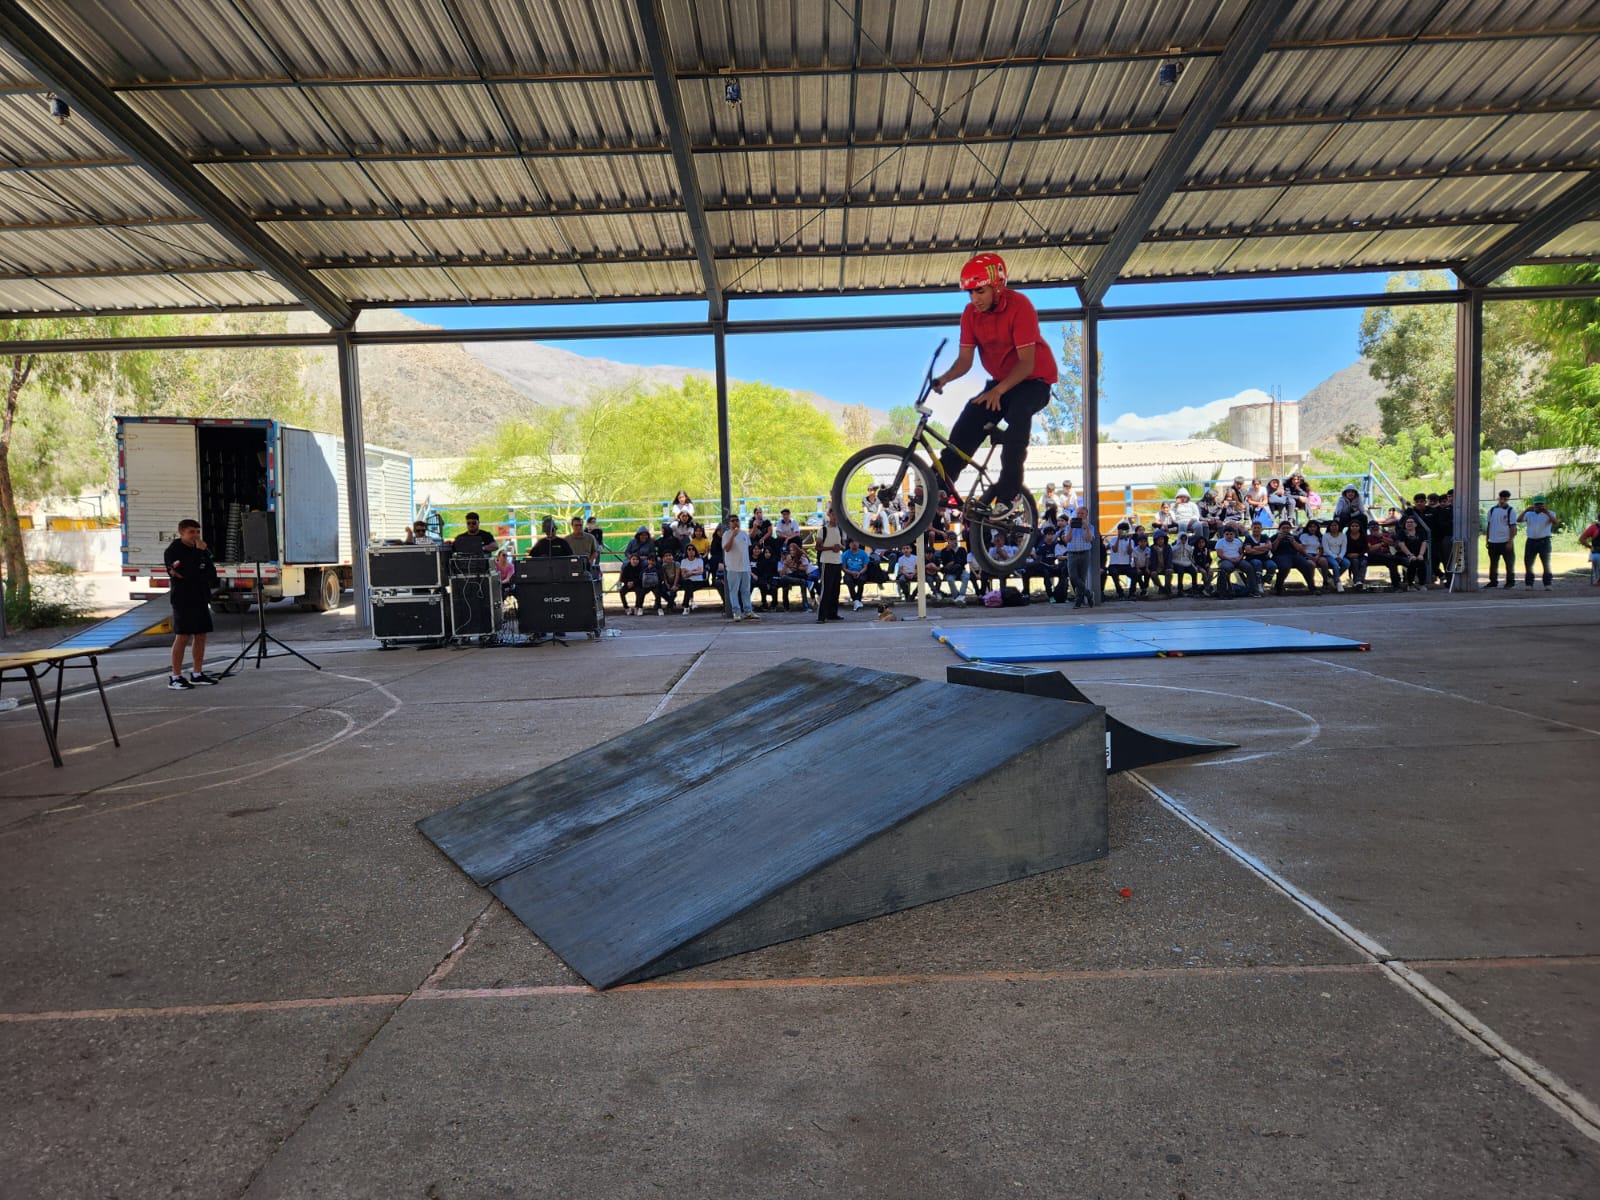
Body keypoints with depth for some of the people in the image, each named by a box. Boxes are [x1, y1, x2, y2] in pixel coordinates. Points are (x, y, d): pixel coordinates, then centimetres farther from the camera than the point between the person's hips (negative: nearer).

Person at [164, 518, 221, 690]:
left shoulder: (201, 550, 15)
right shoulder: (173, 551, -5)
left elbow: (211, 574, 6)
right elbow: (190, 572, -19)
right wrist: (199, 552, -12)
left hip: (200, 597, 7)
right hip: (183, 599, -7)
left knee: (200, 635, 7)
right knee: (182, 637, -7)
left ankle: (197, 674, 14)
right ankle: (175, 678, -3)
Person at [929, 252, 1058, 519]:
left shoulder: (1019, 306, -23)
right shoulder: (971, 313, -7)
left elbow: (1026, 362, -28)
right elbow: (965, 358, -10)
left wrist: (998, 391, -41)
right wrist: (945, 378, -31)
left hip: (1033, 379, -6)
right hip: (1000, 381, 6)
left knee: (1017, 414, -33)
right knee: (968, 421, -13)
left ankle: (1006, 494, -30)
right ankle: (941, 480, -7)